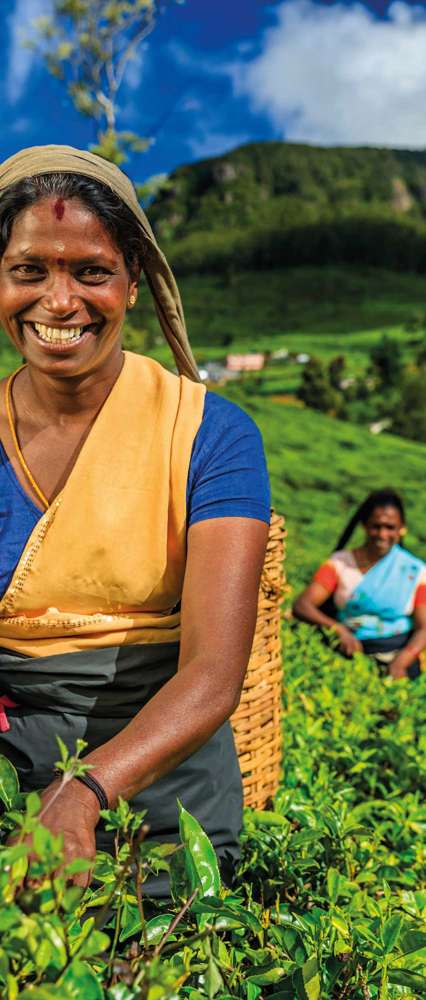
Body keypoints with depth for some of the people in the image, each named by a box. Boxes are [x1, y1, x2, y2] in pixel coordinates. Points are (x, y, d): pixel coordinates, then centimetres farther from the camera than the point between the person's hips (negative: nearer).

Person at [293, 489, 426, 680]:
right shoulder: (340, 563, 3)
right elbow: (301, 605, -8)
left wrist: (399, 663, -20)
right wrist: (338, 628, -26)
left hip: (399, 657, 0)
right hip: (351, 652, 0)